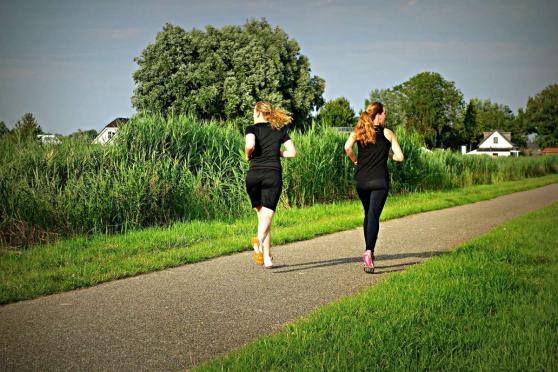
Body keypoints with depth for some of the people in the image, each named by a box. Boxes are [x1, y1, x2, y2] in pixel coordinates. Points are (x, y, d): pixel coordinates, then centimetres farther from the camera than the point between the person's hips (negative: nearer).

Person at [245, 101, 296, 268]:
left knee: (262, 215, 14)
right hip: (273, 175, 0)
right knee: (267, 216, -6)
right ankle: (259, 240, -36)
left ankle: (267, 258, 12)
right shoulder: (281, 130, 12)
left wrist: (248, 155, 4)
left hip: (254, 175, 0)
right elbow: (292, 152, 5)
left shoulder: (252, 128, 4)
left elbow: (250, 145, -17)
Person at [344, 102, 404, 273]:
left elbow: (347, 147, -12)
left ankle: (368, 251, 26)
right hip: (379, 180, -3)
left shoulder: (358, 131, 7)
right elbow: (400, 157, -2)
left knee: (368, 214, 20)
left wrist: (355, 161, 5)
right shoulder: (388, 133, 2)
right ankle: (369, 252, -26)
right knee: (374, 216, -9)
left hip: (361, 180, 3)